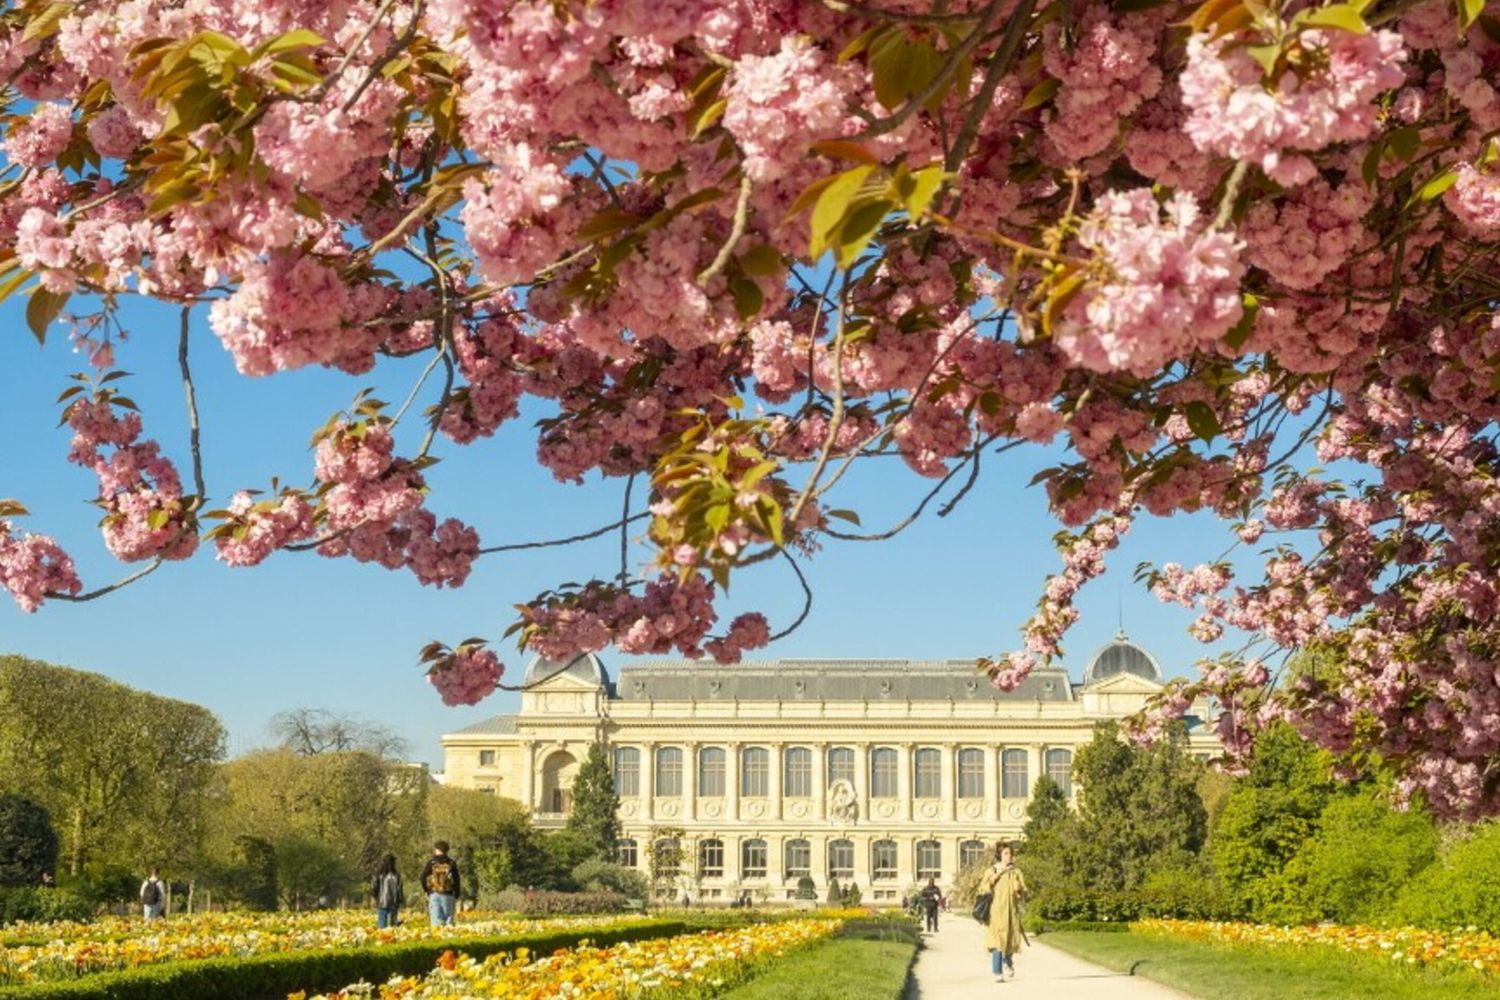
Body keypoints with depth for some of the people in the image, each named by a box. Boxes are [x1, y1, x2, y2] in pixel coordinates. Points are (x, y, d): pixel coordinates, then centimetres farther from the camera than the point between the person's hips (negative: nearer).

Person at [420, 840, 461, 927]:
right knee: (449, 919, 3)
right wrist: (456, 897, 9)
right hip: (448, 895, 1)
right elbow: (456, 881, 3)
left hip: (434, 894, -1)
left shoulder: (431, 862, 2)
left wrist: (426, 890, 9)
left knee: (436, 920, -2)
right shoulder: (452, 863, 5)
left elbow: (423, 877, -3)